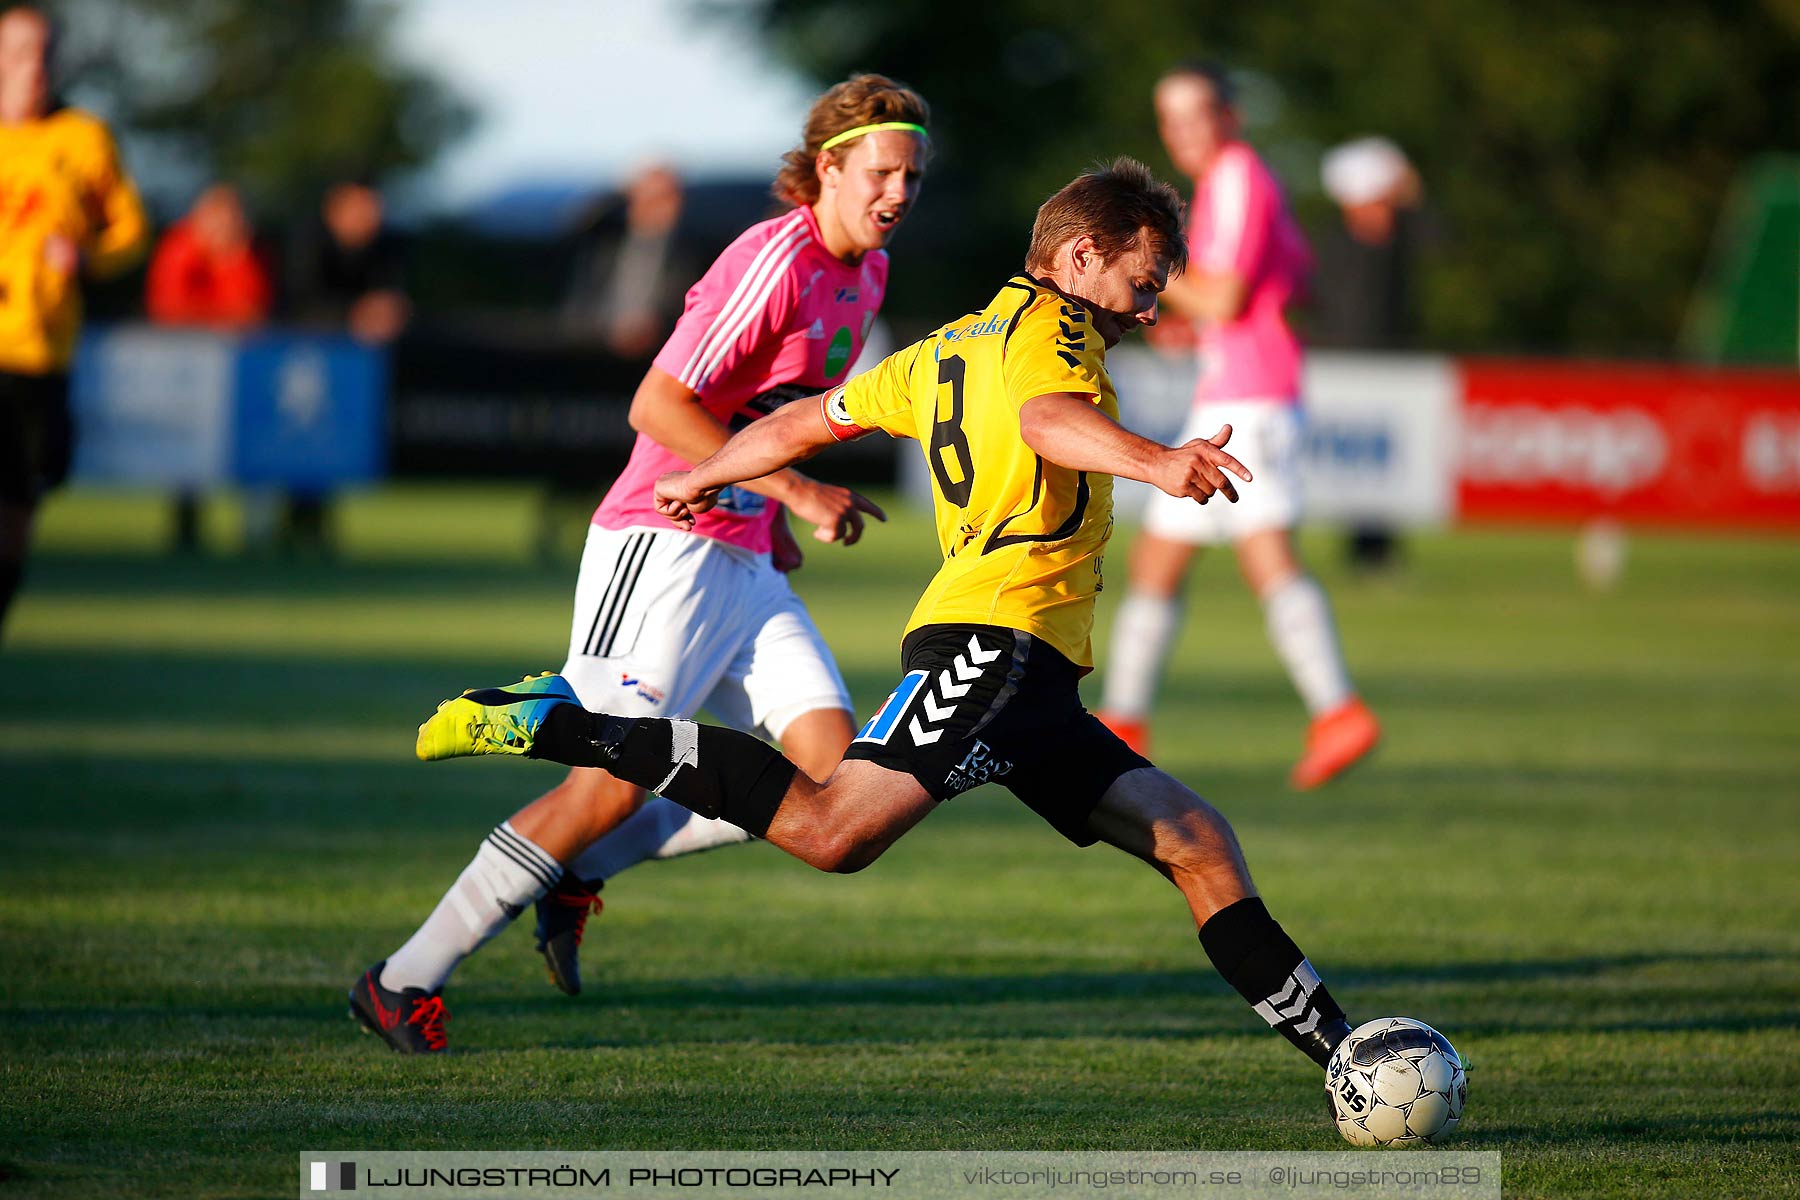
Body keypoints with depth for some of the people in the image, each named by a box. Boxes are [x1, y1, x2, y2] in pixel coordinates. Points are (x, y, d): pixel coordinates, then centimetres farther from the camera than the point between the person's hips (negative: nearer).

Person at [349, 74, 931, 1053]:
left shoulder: (865, 273, 13)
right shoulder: (775, 259, -16)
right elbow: (658, 406, -20)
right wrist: (795, 492, -21)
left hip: (745, 563, 9)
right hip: (663, 544, -9)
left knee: (833, 766, -7)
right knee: (611, 782, -14)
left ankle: (578, 872, 8)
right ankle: (404, 981, -3)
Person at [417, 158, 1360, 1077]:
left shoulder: (949, 350, 27)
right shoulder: (1052, 323, 0)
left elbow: (805, 421, 34)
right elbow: (1045, 418, -25)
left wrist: (699, 481, 50)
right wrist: (1152, 462, -42)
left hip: (1030, 688, 11)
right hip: (996, 631, -11)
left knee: (1199, 842, 7)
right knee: (831, 830, -24)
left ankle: (1333, 1044, 5)